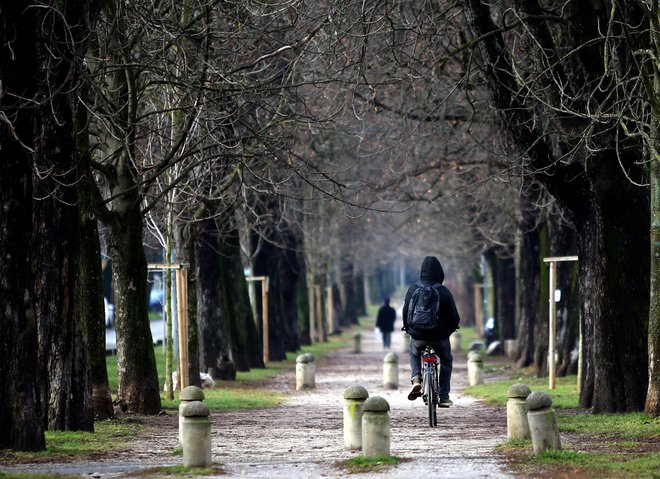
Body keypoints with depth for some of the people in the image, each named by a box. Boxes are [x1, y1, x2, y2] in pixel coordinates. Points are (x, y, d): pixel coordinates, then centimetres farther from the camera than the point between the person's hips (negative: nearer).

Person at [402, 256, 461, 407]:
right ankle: (444, 397, 18)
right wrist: (450, 328, 15)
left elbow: (406, 312, 2)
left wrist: (407, 328, 21)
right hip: (440, 337, -1)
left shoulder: (412, 290, -6)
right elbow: (454, 318, -7)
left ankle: (416, 379, 4)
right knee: (446, 361, 25)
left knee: (414, 355, 33)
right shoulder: (444, 292, -11)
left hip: (418, 336, 1)